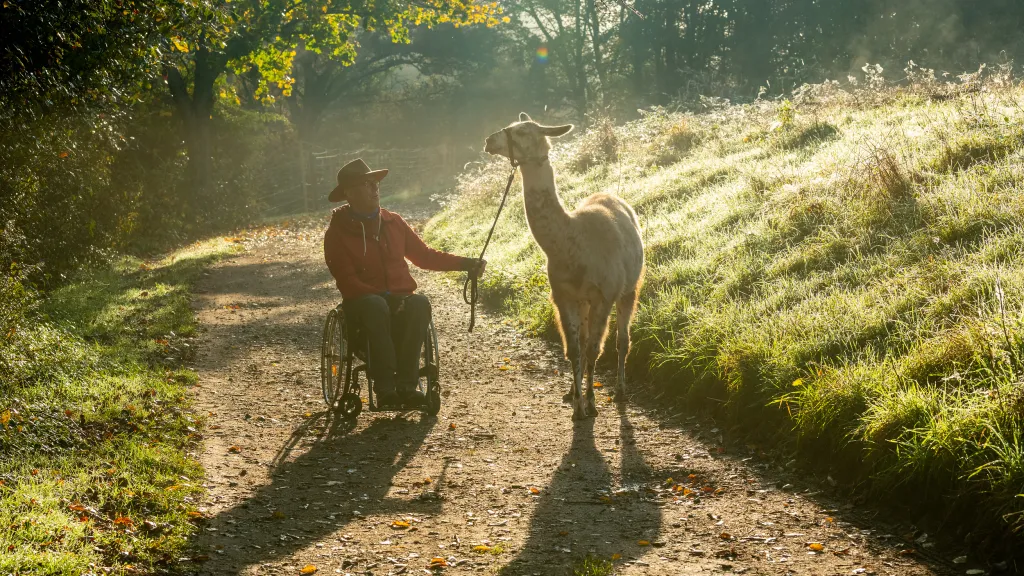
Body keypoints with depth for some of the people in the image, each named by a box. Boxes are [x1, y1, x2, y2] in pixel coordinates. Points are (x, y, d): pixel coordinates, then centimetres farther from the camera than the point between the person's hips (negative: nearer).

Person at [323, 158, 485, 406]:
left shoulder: (393, 222, 13)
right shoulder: (338, 232, -1)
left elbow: (424, 255, 16)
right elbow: (347, 280, -8)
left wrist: (465, 263, 5)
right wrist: (380, 296, -22)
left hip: (399, 298, 3)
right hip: (363, 300, -3)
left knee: (419, 304, -32)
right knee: (376, 307, -40)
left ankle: (406, 384, -33)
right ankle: (384, 386, -38)